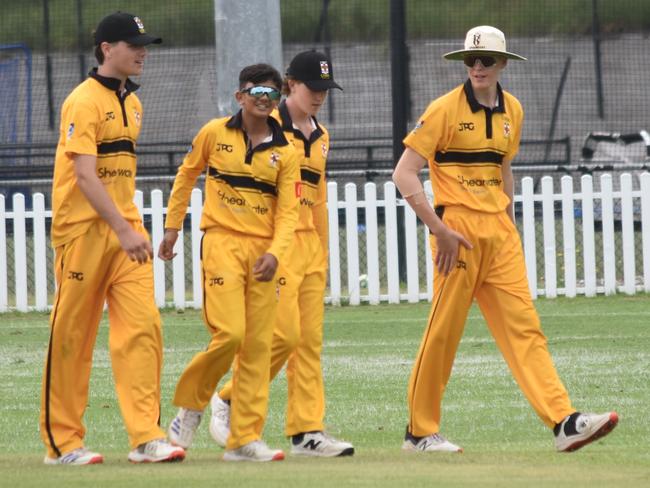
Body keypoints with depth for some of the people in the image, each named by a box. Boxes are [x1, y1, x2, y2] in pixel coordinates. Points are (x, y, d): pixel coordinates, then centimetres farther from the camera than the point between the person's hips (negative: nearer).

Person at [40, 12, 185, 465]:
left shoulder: (132, 103, 14)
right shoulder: (84, 102, -12)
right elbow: (85, 175, -21)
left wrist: (132, 227, 17)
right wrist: (123, 231, -27)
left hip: (125, 228, 7)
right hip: (84, 228, -7)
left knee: (142, 326, -5)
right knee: (72, 337, 1)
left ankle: (147, 436, -9)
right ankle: (62, 442, 9)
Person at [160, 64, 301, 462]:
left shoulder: (285, 151, 5)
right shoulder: (215, 134, 1)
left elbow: (288, 211, 1)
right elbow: (187, 175, 15)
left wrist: (275, 253, -14)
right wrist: (172, 227, 15)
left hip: (262, 251, 3)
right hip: (222, 242, -3)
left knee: (258, 346, 1)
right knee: (229, 333, -16)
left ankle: (246, 438, 5)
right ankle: (191, 403, 8)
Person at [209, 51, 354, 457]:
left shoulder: (320, 136, 16)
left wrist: (323, 255, 20)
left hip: (310, 244, 7)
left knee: (311, 340, 3)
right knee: (284, 333, -13)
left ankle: (307, 431, 3)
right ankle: (230, 399, 6)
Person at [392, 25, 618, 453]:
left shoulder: (512, 111, 11)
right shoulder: (446, 109, -8)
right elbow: (404, 173, -11)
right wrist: (439, 229, -16)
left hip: (499, 231, 5)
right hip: (458, 230, -5)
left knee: (524, 326, -3)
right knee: (444, 333, -1)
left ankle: (564, 422, -13)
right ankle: (420, 431, 10)